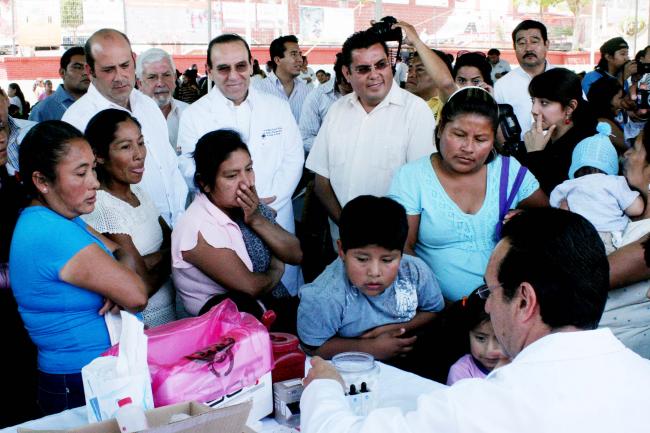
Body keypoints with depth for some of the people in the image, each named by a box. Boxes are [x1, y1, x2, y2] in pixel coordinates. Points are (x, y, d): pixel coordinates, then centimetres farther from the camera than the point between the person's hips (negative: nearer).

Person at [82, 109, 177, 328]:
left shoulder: (137, 191, 8)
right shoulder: (102, 206, -18)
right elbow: (142, 287, -19)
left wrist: (152, 259, -16)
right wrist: (168, 258, -1)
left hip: (170, 312, 8)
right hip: (144, 325, -8)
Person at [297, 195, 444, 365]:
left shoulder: (416, 272, -15)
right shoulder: (324, 297, -28)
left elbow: (435, 311, 3)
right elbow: (313, 347, -15)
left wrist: (398, 328, -16)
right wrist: (372, 348, -20)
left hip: (409, 361, 3)